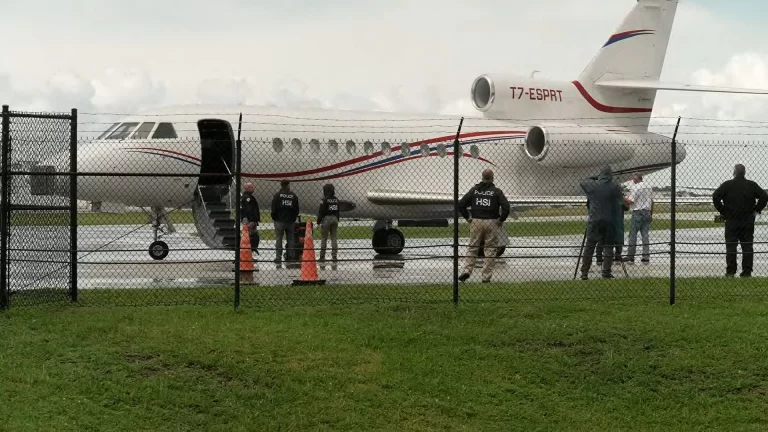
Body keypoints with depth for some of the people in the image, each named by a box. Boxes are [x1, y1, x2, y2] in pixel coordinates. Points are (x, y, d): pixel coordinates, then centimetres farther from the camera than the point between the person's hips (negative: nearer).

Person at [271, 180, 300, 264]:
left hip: (279, 220, -2)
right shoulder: (293, 196, 3)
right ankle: (291, 256, 7)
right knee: (290, 238, 8)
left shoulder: (277, 195, -4)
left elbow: (274, 209, -5)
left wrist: (274, 218, 10)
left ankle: (278, 257, -3)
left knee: (278, 239, 0)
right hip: (290, 221, 2)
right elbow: (296, 209, 7)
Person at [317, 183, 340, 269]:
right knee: (333, 238, 5)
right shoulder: (336, 199, 8)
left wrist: (318, 222, -5)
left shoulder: (324, 200, -10)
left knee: (324, 239, 0)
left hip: (326, 219, -5)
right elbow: (338, 211, 13)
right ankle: (334, 259, 1)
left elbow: (321, 212, -11)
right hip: (334, 219, 5)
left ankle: (322, 259, 1)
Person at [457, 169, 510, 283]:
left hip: (476, 222, 2)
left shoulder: (474, 189, 7)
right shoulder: (496, 191, 0)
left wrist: (467, 217, 11)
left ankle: (467, 270, -5)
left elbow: (461, 204, 3)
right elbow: (506, 206, -11)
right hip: (491, 222, -2)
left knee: (472, 247, 11)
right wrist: (501, 219, 1)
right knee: (490, 249, 5)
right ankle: (486, 277, 3)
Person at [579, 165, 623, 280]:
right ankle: (606, 272, 2)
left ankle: (584, 272, 4)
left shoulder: (592, 185, -3)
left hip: (594, 221, 1)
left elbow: (582, 182, 15)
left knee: (589, 247, 6)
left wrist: (594, 178, 19)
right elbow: (620, 198, 3)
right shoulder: (615, 187, -7)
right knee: (608, 247, 7)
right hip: (610, 222, -1)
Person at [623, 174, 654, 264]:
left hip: (637, 212, -6)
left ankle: (630, 256, 1)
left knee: (633, 235, 0)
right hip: (647, 212, 6)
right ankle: (646, 257, 3)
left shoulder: (635, 187, -11)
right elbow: (652, 202, 15)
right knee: (645, 235, 6)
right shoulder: (649, 187, 11)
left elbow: (630, 201, -15)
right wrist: (651, 214, 21)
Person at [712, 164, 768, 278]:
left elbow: (715, 196, -11)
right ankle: (747, 271, 3)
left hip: (731, 221, -1)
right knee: (747, 246, 6)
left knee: (731, 247, 3)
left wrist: (722, 211, -1)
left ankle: (730, 271, 0)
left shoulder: (727, 185, -3)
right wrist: (756, 210, 5)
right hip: (748, 221, 1)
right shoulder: (752, 185, 1)